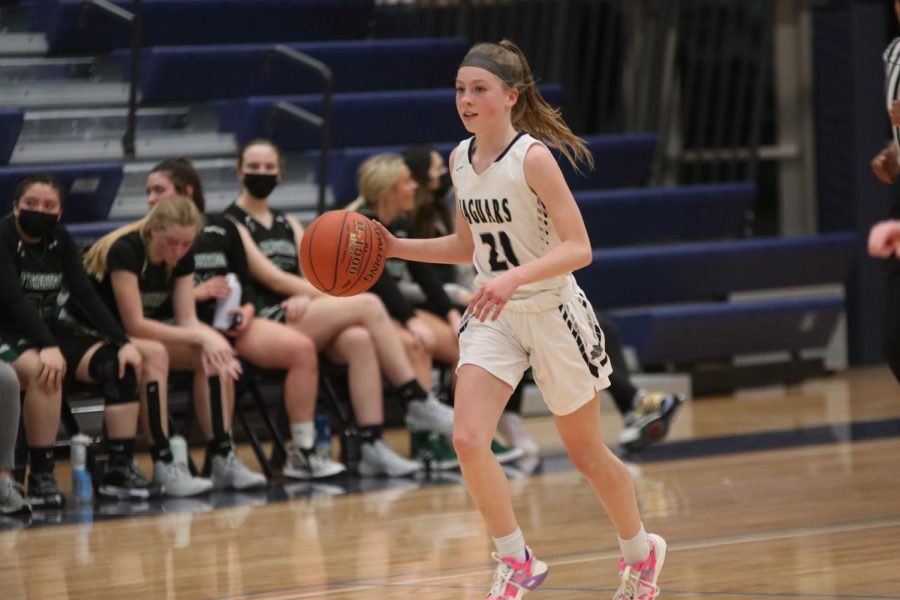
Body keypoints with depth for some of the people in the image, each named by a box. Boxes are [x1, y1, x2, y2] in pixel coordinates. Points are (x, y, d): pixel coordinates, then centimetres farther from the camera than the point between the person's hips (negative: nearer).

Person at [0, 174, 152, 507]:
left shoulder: (61, 241, 8)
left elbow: (84, 294, 2)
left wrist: (122, 341, -12)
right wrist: (47, 347, -35)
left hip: (53, 331, 6)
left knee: (121, 365, -15)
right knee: (42, 370, -39)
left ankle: (120, 468, -15)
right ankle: (40, 477, -31)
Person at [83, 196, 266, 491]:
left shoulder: (182, 257, -2)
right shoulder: (125, 251, -24)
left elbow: (187, 319, -5)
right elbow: (134, 324, -27)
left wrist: (209, 340, -29)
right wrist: (202, 337, -29)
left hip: (151, 333, 7)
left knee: (214, 358, -16)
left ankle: (221, 458, -19)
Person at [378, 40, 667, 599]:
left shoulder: (532, 158, -18)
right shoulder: (461, 159, 3)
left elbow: (578, 248, -22)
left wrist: (515, 278, -36)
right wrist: (397, 247, 5)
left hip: (552, 312, -5)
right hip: (494, 317, 5)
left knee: (587, 454, 10)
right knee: (468, 440, -15)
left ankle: (641, 551, 35)